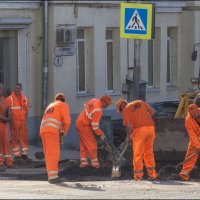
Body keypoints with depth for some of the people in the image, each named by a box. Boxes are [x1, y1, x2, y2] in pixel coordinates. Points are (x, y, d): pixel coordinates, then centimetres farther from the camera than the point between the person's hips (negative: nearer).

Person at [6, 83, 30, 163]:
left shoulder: (24, 98, 10)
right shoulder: (10, 98, -5)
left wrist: (25, 121, 9)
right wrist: (10, 120, -16)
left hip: (23, 121, 5)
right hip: (14, 121, -5)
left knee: (24, 138, 5)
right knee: (15, 139, -1)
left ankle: (24, 155, 14)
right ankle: (16, 156, 4)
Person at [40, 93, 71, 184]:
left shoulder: (50, 106, 34)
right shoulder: (63, 105, 12)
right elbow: (67, 119, -2)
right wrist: (64, 131, 14)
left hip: (43, 130, 7)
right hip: (52, 131, -7)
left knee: (49, 155, 13)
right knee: (53, 154, -11)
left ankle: (52, 176, 15)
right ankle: (52, 176, -20)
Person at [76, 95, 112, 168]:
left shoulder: (94, 100, -1)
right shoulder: (98, 110, -27)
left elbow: (85, 105, 22)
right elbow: (95, 125, -24)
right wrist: (100, 134, -13)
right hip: (84, 126, -10)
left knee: (84, 144, 13)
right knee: (92, 144, -5)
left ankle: (83, 162, 16)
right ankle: (94, 162, -3)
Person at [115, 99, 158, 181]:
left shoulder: (126, 110, 3)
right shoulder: (140, 102, 19)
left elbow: (129, 125, -4)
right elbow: (152, 111, 16)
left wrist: (129, 135, 12)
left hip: (139, 129, -5)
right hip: (151, 127, 5)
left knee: (138, 153, 4)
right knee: (149, 152, 14)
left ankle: (138, 174, 2)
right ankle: (152, 173, 11)